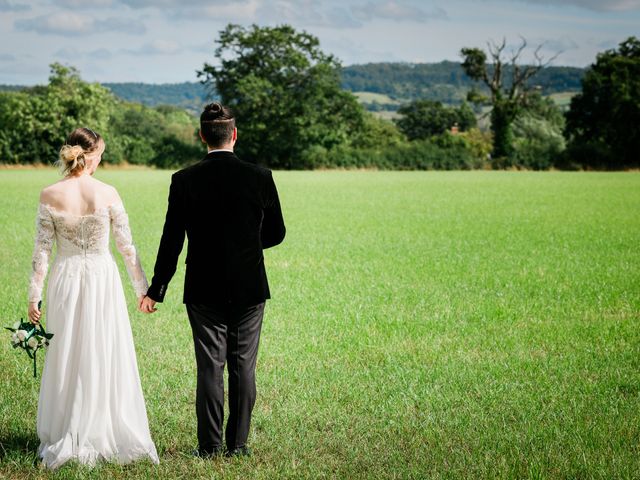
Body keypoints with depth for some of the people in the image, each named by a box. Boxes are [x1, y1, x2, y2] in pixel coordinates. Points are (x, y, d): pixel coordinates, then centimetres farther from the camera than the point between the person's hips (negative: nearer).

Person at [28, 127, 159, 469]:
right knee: (105, 360, 9)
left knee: (66, 360, 11)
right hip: (102, 279, -1)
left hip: (65, 281, 1)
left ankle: (68, 440, 17)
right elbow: (126, 246, -4)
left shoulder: (50, 195, -7)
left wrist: (34, 297, 1)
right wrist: (143, 288, 6)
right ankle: (104, 437, 15)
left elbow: (41, 250, -6)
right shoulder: (107, 193, -9)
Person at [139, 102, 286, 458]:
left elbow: (171, 241, -5)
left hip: (204, 291, 0)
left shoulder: (184, 181, -8)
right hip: (249, 289, 0)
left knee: (209, 367, 6)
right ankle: (238, 444, 12)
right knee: (243, 367, 8)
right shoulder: (259, 177, -6)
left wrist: (156, 291, 3)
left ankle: (210, 445, 9)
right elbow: (275, 234, 1)